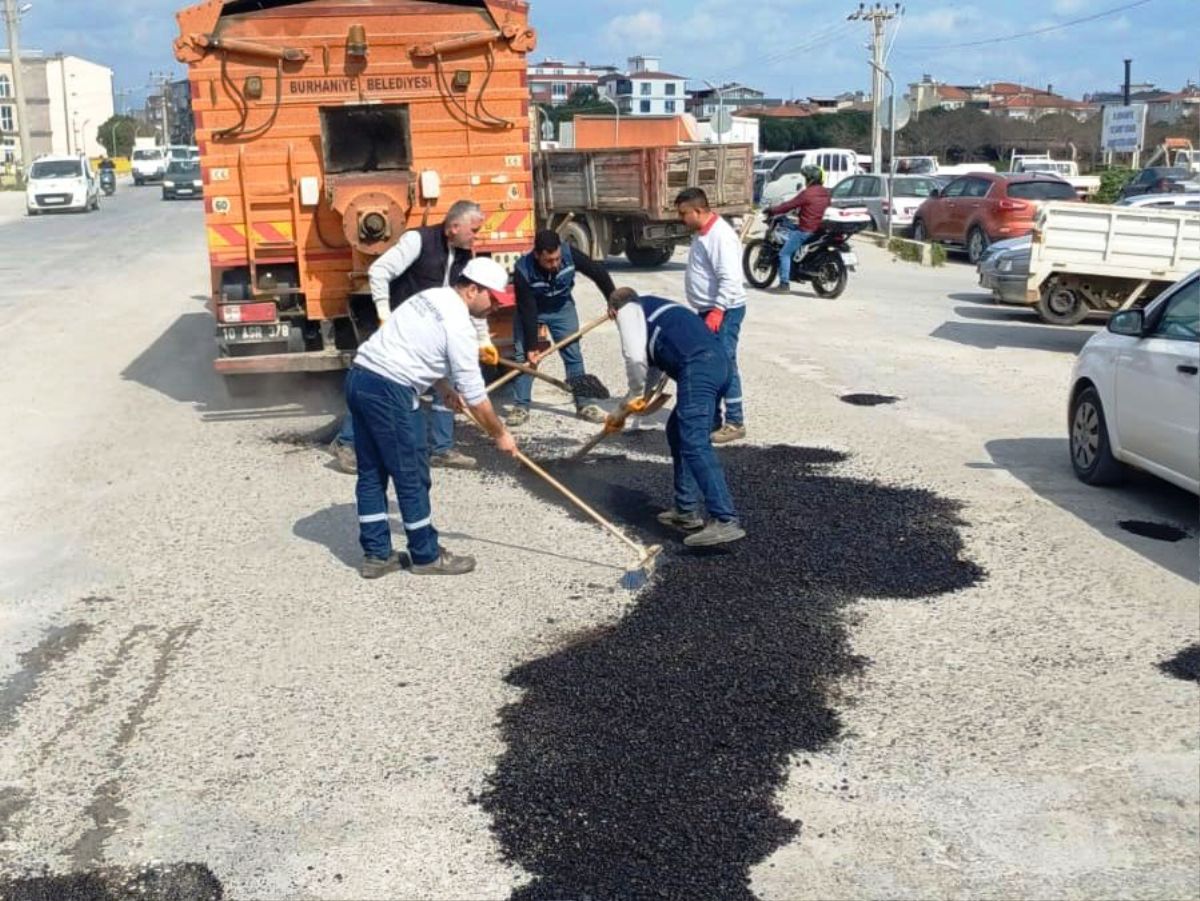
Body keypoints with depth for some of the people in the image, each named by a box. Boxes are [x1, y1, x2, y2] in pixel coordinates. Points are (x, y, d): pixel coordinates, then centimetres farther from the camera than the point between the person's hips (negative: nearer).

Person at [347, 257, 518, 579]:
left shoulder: (431, 297, 16)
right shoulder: (459, 326, -11)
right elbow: (474, 395, -8)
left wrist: (444, 388, 32)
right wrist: (500, 434, 4)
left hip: (359, 376, 10)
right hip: (389, 391, -10)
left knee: (372, 473, 14)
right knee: (412, 477, 3)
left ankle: (377, 554, 22)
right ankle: (427, 556, 15)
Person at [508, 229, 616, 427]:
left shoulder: (570, 254, -31)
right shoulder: (523, 270, -35)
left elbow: (598, 272, -15)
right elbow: (528, 312, -30)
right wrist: (531, 347, -28)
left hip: (562, 307, 2)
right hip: (531, 309, -1)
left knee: (573, 354, -2)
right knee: (523, 355, -9)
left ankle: (583, 404, 6)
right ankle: (521, 407, -1)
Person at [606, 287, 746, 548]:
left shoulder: (628, 310, 14)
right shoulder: (654, 310, 39)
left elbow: (635, 358, -4)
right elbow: (653, 366, 44)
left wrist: (635, 396, 14)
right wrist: (622, 412, 49)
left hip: (697, 367, -9)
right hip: (720, 361, 9)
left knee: (695, 444, -15)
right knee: (678, 431, 22)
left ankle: (725, 521, -25)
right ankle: (687, 511, 22)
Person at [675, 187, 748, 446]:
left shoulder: (720, 236, -20)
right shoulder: (702, 233, 13)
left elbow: (730, 279, -26)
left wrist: (717, 312, -28)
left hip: (724, 311, -10)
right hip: (708, 311, 10)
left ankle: (735, 423, 2)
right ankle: (711, 420, 23)